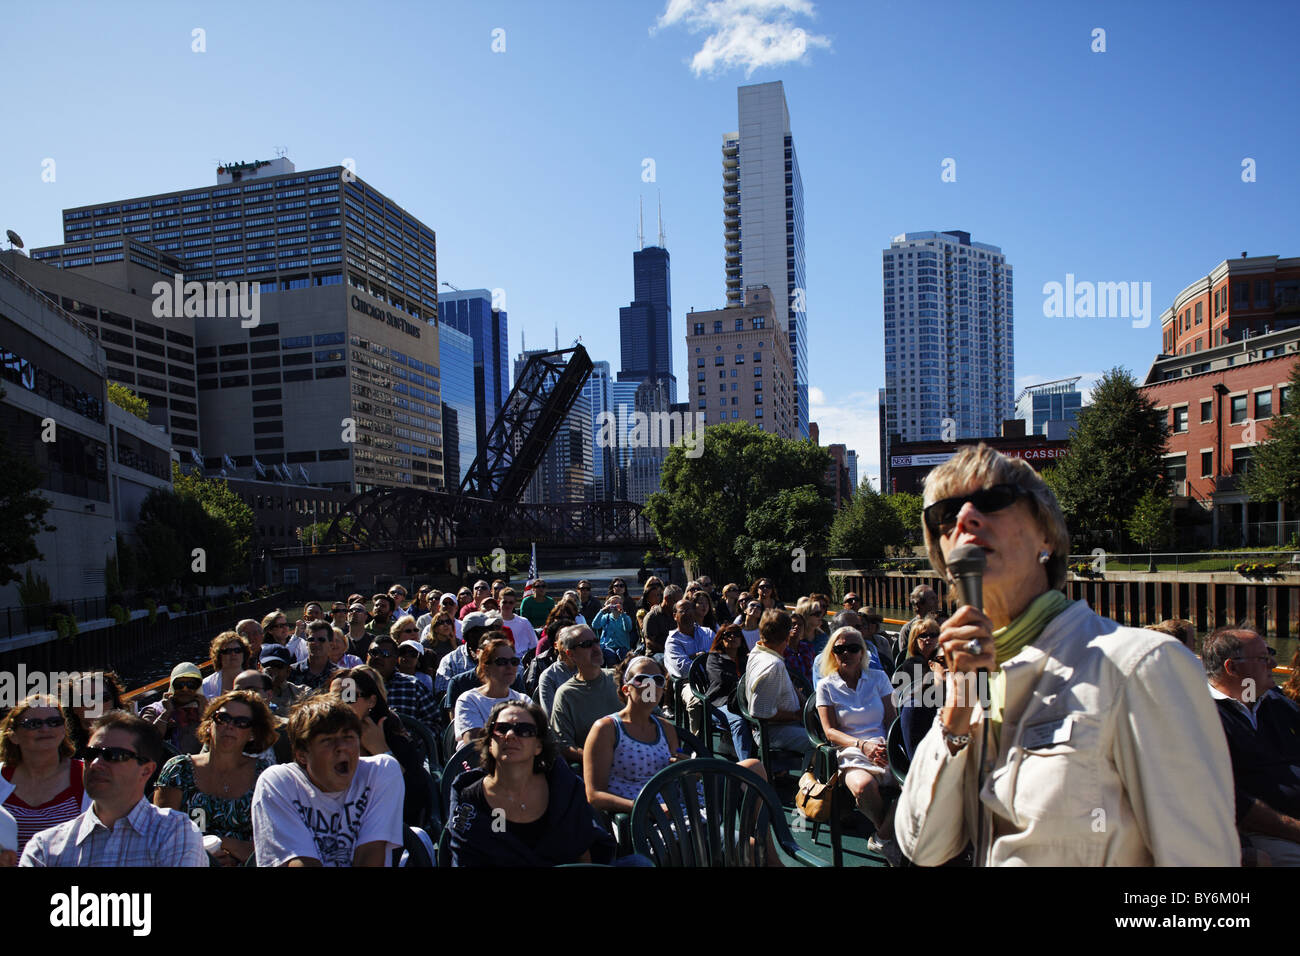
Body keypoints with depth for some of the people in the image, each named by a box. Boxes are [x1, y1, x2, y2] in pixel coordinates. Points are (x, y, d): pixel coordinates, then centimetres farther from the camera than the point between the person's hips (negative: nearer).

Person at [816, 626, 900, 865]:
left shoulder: (878, 678, 14)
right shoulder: (826, 686, 9)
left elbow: (892, 720, 10)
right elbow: (830, 731, 1)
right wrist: (863, 745, -16)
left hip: (885, 750, 2)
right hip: (852, 754, -2)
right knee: (863, 786, -37)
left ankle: (882, 838, -4)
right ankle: (888, 834, -1)